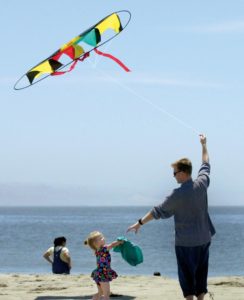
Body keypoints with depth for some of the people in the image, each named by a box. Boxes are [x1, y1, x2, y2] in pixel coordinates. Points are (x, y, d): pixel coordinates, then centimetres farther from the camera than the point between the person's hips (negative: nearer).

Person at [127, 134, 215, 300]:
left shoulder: (178, 194, -18)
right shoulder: (202, 184, -4)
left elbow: (158, 211, -11)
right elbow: (206, 165, 16)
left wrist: (140, 223, -1)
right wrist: (204, 145, 30)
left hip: (185, 242, -5)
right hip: (204, 239, 5)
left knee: (187, 274, 2)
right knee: (201, 273, 11)